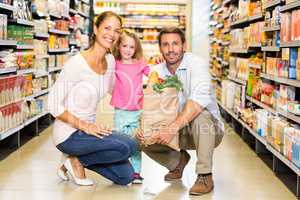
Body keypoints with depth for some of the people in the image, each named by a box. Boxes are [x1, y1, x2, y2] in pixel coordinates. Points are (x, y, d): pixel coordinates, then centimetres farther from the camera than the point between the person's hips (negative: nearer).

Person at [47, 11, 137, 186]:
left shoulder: (110, 60, 1)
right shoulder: (76, 63, -20)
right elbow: (54, 106, -19)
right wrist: (85, 126, -24)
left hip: (90, 128, 8)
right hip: (68, 134, -7)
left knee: (126, 176, 4)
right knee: (129, 146, -23)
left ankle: (79, 159, 17)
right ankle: (77, 161, -3)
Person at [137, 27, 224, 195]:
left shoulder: (196, 63, -18)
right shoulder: (157, 72, -1)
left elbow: (199, 100, -34)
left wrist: (173, 127, -41)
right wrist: (143, 127, -24)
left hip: (209, 130, -5)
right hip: (178, 131, 5)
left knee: (200, 116, -37)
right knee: (142, 138, -13)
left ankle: (205, 176, -23)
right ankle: (179, 161, 15)